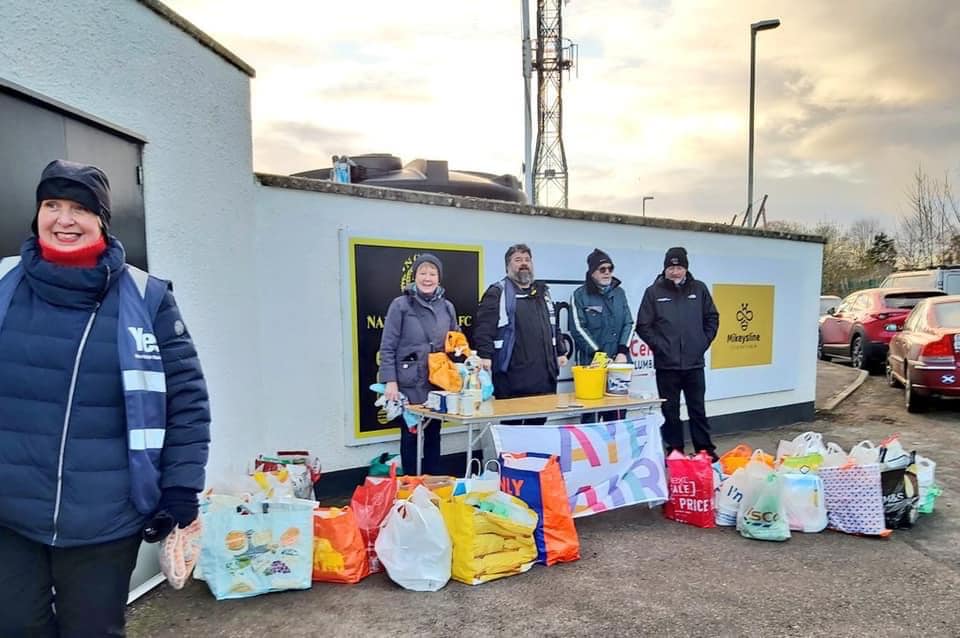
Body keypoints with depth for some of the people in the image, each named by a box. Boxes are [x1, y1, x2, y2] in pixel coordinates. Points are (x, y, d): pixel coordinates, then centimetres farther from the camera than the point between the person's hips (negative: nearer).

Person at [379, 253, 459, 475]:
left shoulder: (447, 307, 8)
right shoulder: (400, 305, -5)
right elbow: (387, 347, -6)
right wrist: (390, 381, -14)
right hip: (409, 383, -4)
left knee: (434, 434, 13)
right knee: (409, 435, 6)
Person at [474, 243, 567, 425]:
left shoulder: (543, 291, 20)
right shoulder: (498, 292, -2)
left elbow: (553, 326, 28)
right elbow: (484, 327, -13)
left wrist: (559, 352, 23)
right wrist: (485, 356, -24)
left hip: (544, 374, 6)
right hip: (512, 377, -6)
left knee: (539, 424, 11)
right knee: (512, 426, 1)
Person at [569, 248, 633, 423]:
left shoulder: (619, 293, 14)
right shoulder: (580, 295, -1)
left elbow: (629, 323, 10)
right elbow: (578, 329, -7)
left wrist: (623, 351, -4)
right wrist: (600, 355, -12)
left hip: (619, 363, 5)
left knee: (617, 413, 8)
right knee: (591, 415, -5)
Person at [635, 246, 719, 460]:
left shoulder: (699, 289, 5)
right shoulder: (654, 292, -2)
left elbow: (712, 318, 13)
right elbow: (643, 326, -1)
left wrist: (704, 342, 4)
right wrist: (659, 346, -7)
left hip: (694, 363, 2)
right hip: (666, 364, -1)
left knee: (698, 409, 10)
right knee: (670, 411, 6)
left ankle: (706, 450, 22)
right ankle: (674, 452, 17)